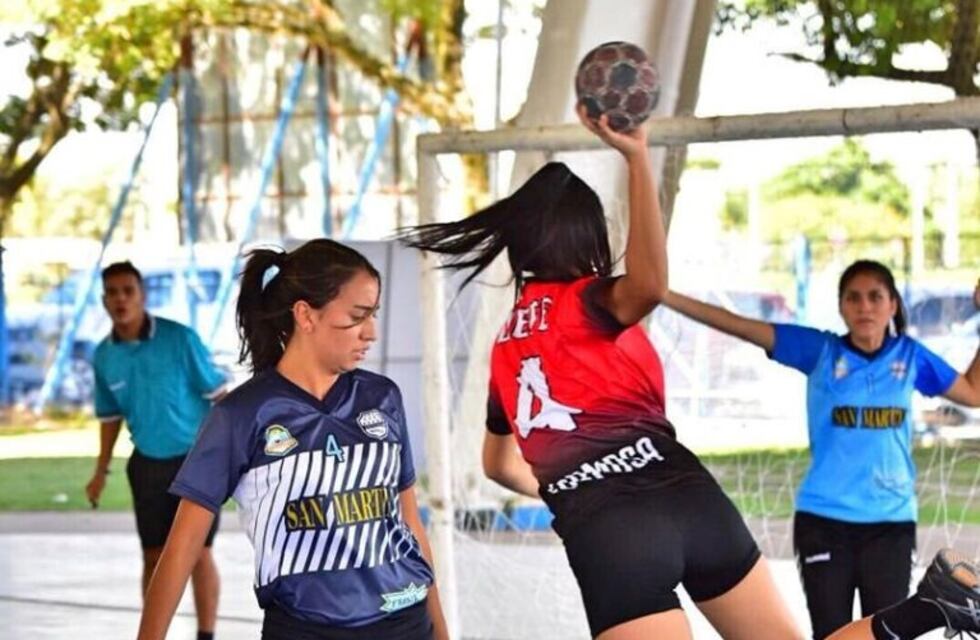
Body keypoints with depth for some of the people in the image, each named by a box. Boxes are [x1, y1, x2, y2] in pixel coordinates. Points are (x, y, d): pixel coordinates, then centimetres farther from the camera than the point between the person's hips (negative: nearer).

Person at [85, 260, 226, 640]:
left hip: (196, 458, -4)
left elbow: (217, 395, -8)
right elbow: (111, 416, 13)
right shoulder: (104, 357, -1)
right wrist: (101, 471, 14)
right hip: (147, 465, 4)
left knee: (198, 553, -3)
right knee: (154, 557, 8)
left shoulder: (179, 338, -14)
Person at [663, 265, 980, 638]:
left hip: (890, 521, 1)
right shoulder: (820, 350, -1)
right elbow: (738, 326, -4)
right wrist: (663, 294, -9)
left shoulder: (909, 356, 4)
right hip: (823, 519, -1)